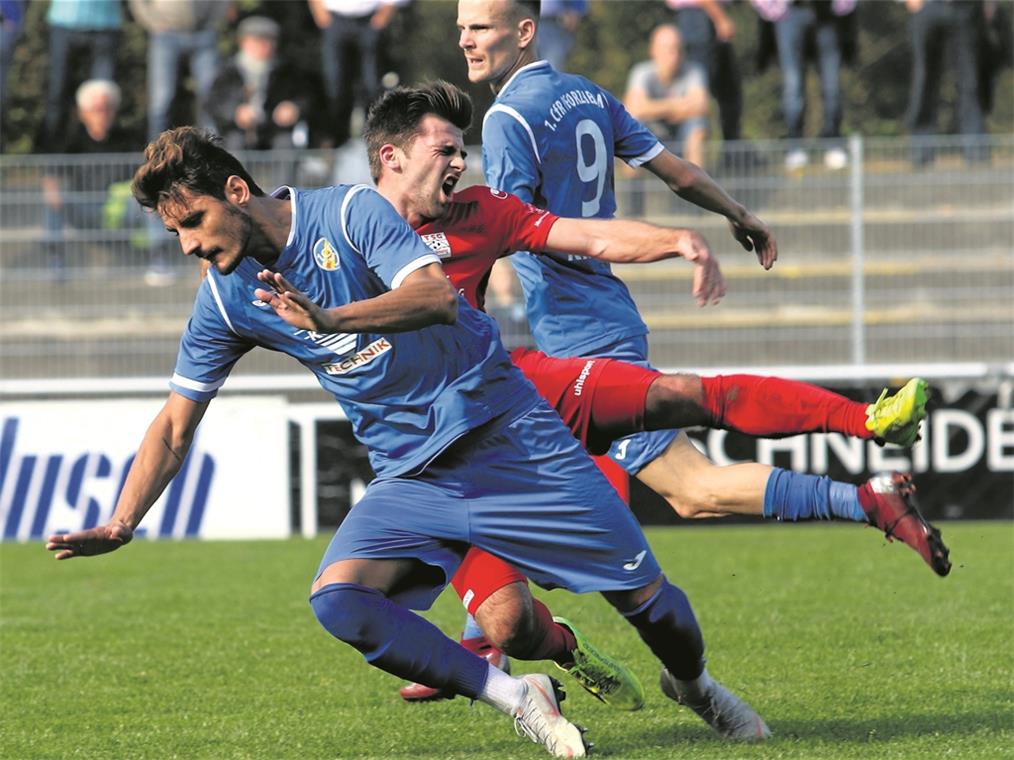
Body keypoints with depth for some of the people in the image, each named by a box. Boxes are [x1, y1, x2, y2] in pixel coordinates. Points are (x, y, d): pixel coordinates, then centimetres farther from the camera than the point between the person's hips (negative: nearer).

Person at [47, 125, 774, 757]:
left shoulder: (350, 211, -12)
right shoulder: (225, 299, 2)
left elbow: (438, 295, -27)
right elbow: (175, 424, 10)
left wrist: (331, 320, -41)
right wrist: (120, 524, -1)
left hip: (507, 439, -4)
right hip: (410, 477, 4)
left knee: (641, 591, -5)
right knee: (338, 599, -24)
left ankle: (694, 683, 30)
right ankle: (516, 696, -15)